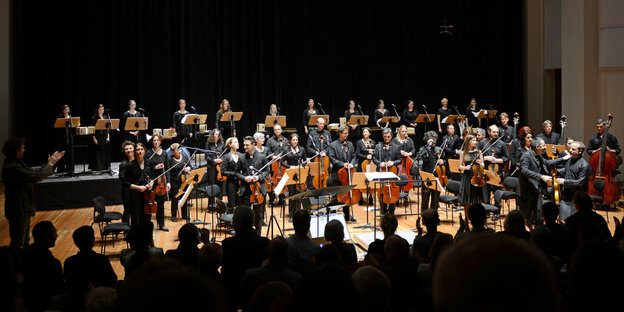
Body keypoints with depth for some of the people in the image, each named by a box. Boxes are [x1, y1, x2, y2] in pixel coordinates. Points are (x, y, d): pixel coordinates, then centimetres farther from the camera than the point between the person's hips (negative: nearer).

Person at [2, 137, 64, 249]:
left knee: (25, 240, 23)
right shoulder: (12, 167, -26)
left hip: (23, 208, 11)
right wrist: (50, 164, -15)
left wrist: (50, 163, 5)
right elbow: (36, 176, -28)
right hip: (18, 210, -11)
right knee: (18, 244, 1)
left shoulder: (16, 163, 6)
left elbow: (34, 172, 10)